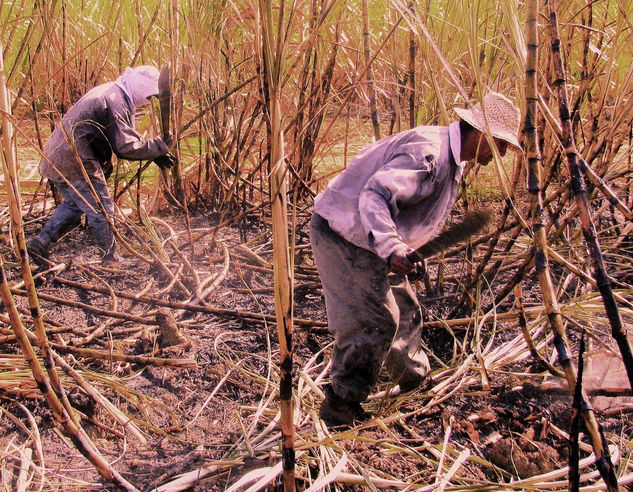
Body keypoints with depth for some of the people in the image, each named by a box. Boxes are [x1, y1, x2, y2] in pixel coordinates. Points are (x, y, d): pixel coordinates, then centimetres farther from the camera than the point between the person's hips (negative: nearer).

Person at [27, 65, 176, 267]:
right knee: (102, 211, 2)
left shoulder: (109, 92, 16)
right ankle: (110, 260, 13)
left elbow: (122, 137, 18)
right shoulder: (116, 102, -17)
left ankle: (41, 241, 18)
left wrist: (154, 154, 10)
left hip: (58, 157, 10)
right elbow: (126, 147, -20)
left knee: (74, 204, 24)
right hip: (75, 161, -10)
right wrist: (158, 146, -11)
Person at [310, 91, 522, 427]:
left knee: (404, 310, 19)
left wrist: (396, 248, 19)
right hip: (340, 233, -10)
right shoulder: (428, 153, -26)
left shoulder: (451, 158, 8)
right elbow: (374, 194, -36)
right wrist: (390, 248, -47)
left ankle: (413, 376, 41)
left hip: (367, 238, 10)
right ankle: (340, 406, -1)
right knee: (375, 320, -13)